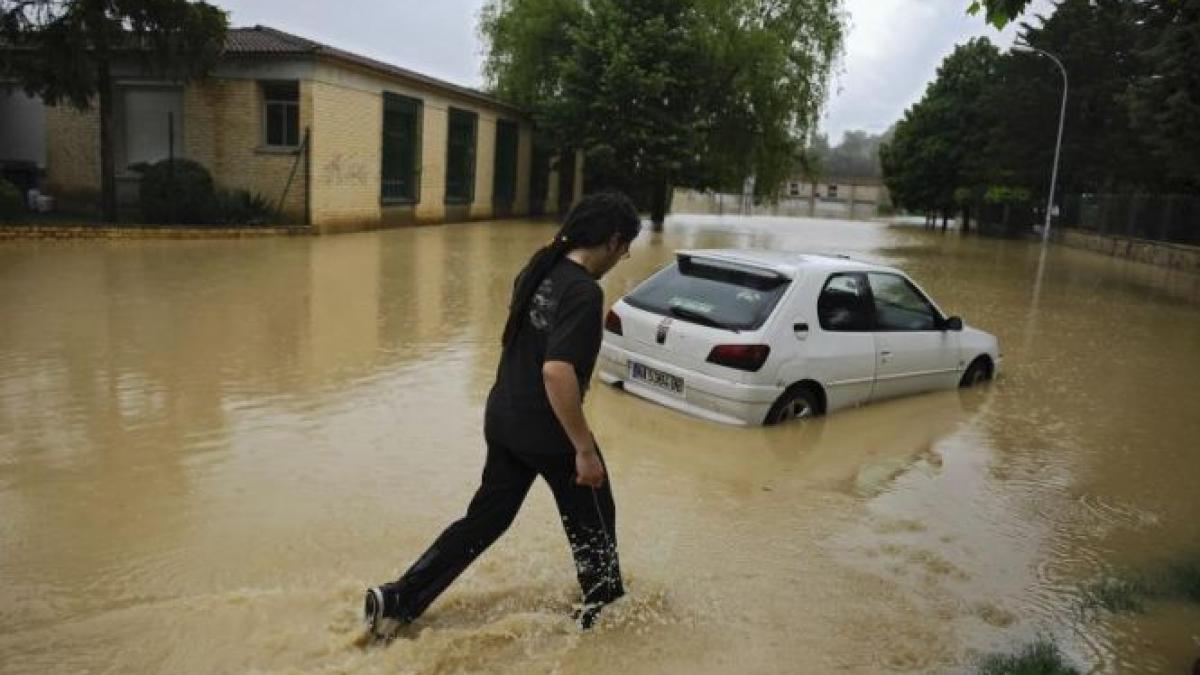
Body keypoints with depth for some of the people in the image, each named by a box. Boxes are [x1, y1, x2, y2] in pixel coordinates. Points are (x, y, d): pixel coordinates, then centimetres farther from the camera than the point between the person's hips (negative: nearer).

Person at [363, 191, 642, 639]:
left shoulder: (537, 270, 4)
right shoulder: (584, 293, -23)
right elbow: (557, 371, -32)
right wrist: (585, 449, -25)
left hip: (503, 421, 8)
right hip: (547, 433, -8)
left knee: (485, 520, 18)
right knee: (592, 520, 16)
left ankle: (397, 601, 18)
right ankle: (602, 609, 35)